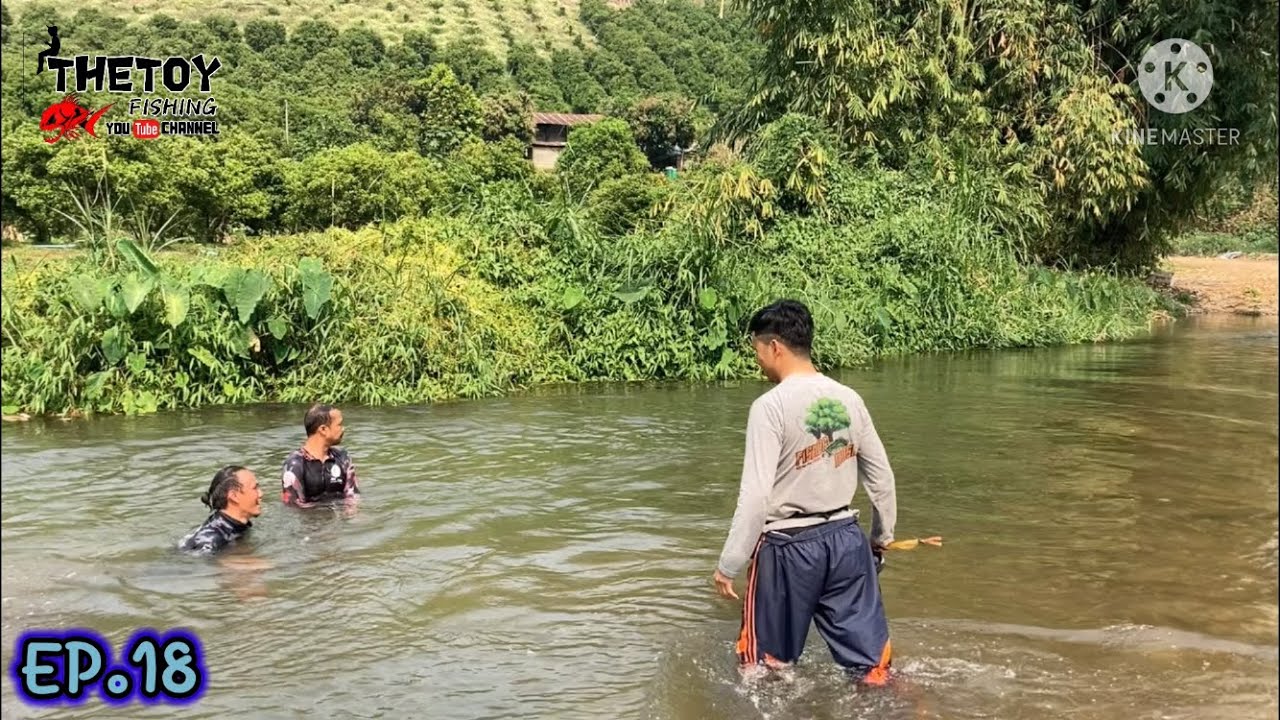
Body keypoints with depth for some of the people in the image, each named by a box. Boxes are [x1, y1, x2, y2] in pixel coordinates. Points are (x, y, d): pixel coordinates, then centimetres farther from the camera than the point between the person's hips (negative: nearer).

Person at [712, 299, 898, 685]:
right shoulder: (848, 398, 3)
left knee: (767, 665, 14)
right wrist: (882, 536, 26)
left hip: (790, 545, -5)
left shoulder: (771, 406, -14)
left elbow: (756, 495, -18)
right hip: (845, 537, 6)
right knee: (870, 660, 12)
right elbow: (881, 475, 11)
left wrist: (728, 565, -10)